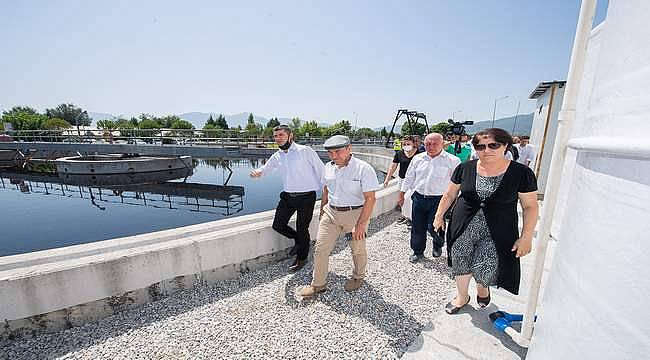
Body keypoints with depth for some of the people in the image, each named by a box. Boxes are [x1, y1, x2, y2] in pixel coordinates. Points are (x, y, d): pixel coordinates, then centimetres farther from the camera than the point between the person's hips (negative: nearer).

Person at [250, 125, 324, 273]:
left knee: (302, 229, 5)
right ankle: (299, 240, 37)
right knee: (278, 225, 8)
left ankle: (301, 258, 31)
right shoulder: (277, 156, 6)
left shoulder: (305, 151, -12)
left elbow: (321, 170, -8)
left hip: (306, 197, -6)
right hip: (287, 196, 6)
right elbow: (265, 168, 14)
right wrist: (257, 172, -11)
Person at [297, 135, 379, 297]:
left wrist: (361, 224, -21)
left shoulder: (364, 168, -17)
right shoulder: (328, 167, 2)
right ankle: (318, 284, 21)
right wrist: (322, 209, 18)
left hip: (356, 213, -4)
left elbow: (370, 199, -18)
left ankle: (358, 277, 42)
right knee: (320, 248, 3)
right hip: (331, 213, 5)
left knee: (358, 250, 14)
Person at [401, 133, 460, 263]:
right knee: (417, 227, 10)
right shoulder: (417, 158, 6)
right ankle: (418, 252, 30)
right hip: (419, 198, 4)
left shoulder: (452, 161, -5)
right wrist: (401, 195, 12)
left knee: (433, 227, 0)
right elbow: (409, 178, 13)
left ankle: (438, 245, 34)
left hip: (439, 200, -3)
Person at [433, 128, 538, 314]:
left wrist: (526, 237, -5)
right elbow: (450, 195, 8)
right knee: (461, 264, 10)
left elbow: (530, 206, -2)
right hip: (463, 229, 2)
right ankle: (462, 297, 38)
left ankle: (482, 287, 34)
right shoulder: (465, 168, -3)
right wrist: (439, 216, 9)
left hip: (496, 234, -2)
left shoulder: (521, 173, -7)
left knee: (484, 271, -3)